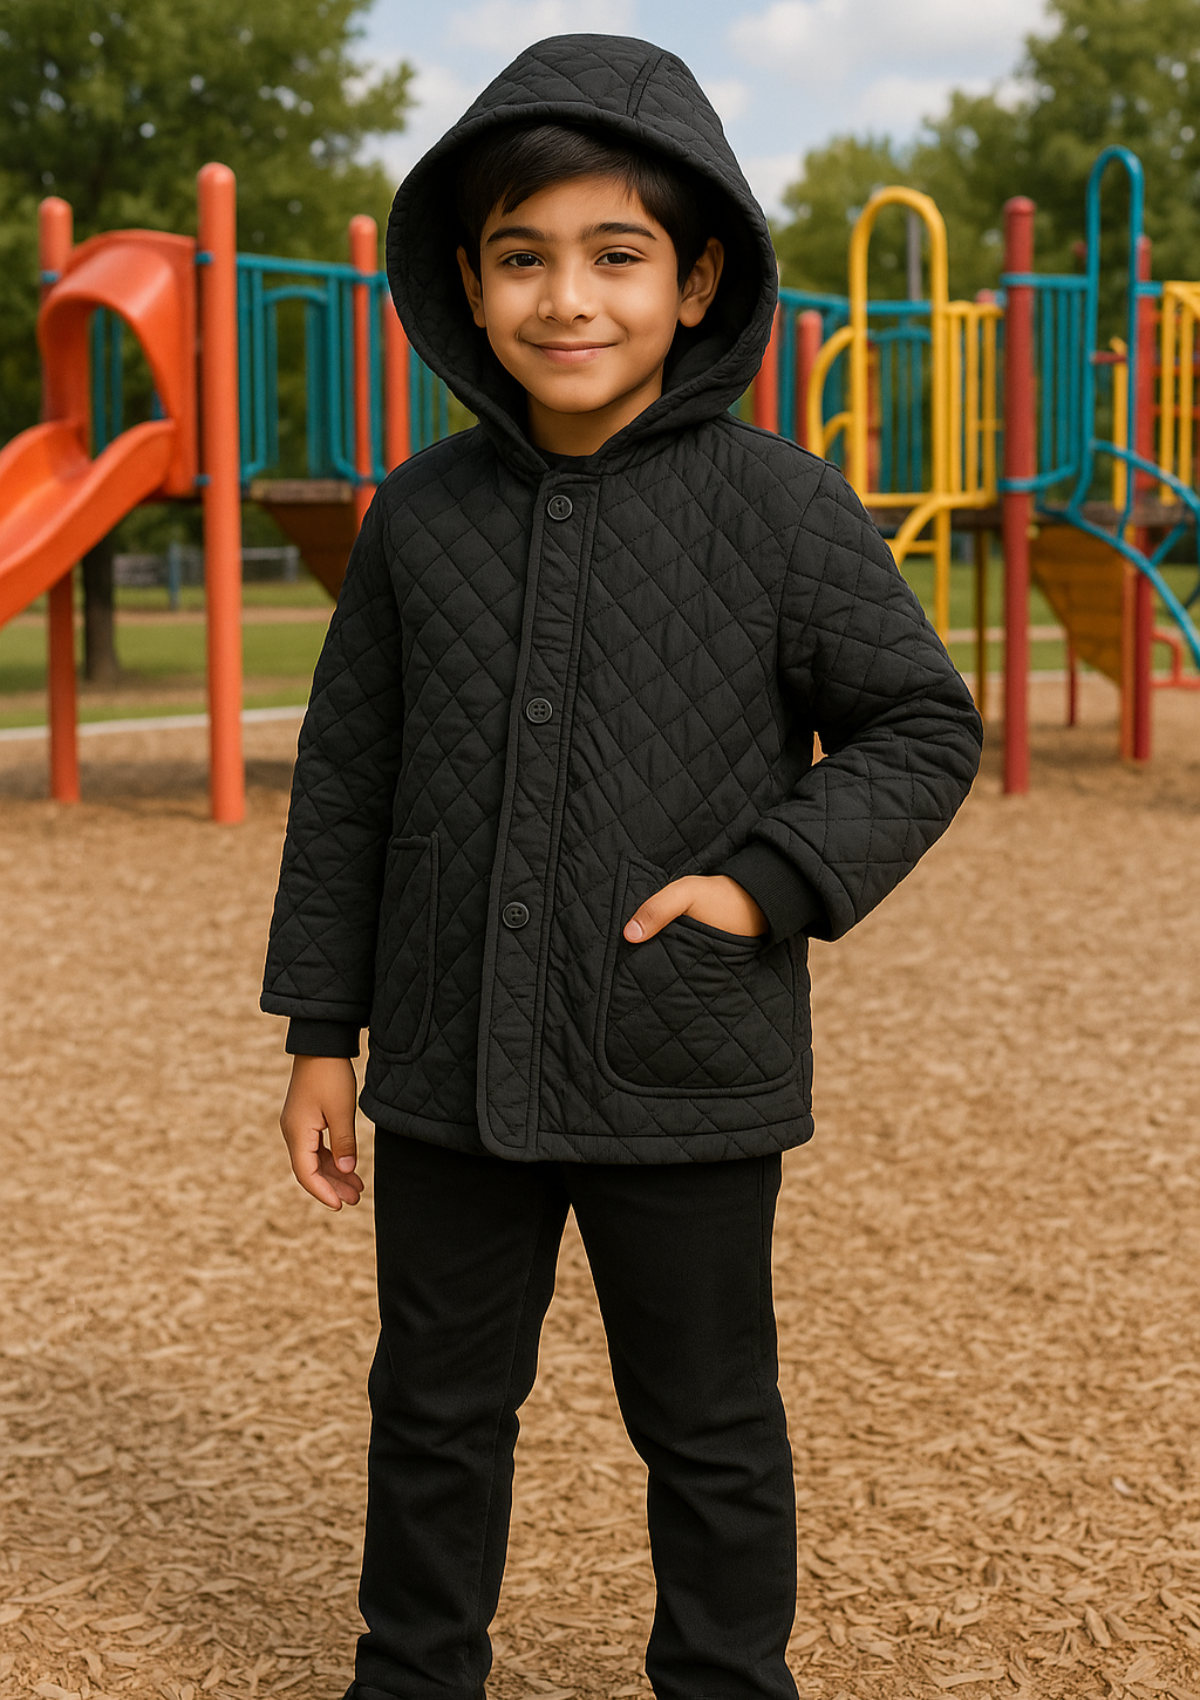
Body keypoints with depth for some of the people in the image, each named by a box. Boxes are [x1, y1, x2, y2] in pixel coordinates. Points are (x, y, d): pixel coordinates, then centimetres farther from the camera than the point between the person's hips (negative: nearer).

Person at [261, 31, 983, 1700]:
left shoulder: (775, 505, -9)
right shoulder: (422, 515, -1)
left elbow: (923, 726, -2)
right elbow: (348, 779, 6)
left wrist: (773, 883, -16)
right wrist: (320, 1031, 7)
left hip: (686, 1081, -3)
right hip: (454, 1071, 3)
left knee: (709, 1429, 14)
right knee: (437, 1406, 18)